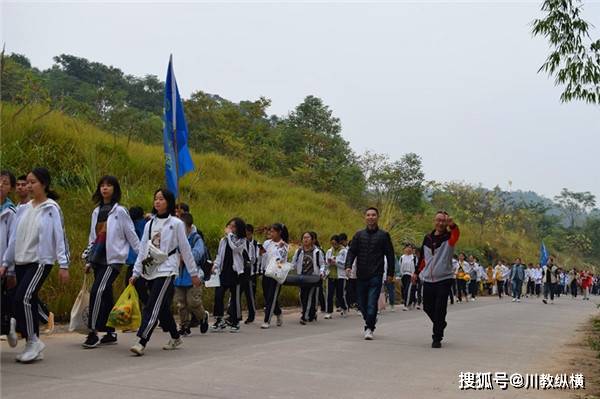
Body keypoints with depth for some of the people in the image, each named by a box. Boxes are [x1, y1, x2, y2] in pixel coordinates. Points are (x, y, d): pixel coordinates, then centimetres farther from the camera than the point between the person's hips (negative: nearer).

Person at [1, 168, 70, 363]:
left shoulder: (51, 209, -4)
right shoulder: (24, 209, 13)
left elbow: (60, 236, -8)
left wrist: (64, 265, -14)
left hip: (41, 261, -6)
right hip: (21, 261, 6)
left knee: (23, 297, -20)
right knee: (29, 302, 6)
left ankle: (33, 340, -6)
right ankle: (34, 347, 14)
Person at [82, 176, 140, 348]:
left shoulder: (120, 211, -4)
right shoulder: (96, 212, 14)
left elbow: (131, 235, -3)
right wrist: (89, 260, 17)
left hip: (113, 258, -6)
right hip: (98, 259, 7)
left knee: (98, 291, -18)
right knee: (105, 295, 9)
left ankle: (93, 333, -14)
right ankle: (110, 333, 17)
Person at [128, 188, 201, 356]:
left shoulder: (176, 223, -2)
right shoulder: (149, 224, 13)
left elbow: (185, 249, 0)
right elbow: (143, 249, 12)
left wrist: (194, 273, 2)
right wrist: (136, 273, 5)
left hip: (166, 270, -6)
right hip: (150, 270, 6)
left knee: (153, 307, -15)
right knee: (163, 307, 11)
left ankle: (142, 343, -20)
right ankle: (176, 338, 28)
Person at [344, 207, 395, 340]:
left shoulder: (383, 235, 3)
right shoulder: (359, 235, 10)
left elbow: (390, 254, 4)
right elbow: (352, 251, 6)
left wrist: (390, 273, 0)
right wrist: (348, 265, -11)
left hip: (376, 275, -3)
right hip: (361, 275, 3)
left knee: (372, 303, -9)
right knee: (362, 303, 10)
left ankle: (369, 328, -2)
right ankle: (371, 320, 33)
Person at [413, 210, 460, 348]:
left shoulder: (449, 237, -6)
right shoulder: (427, 238, 8)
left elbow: (456, 234, -32)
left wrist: (452, 225, -52)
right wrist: (417, 272, 23)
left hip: (444, 280, -5)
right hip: (428, 280, 5)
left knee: (440, 310, -7)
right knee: (427, 307, 12)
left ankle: (437, 338, 3)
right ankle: (440, 324, 39)